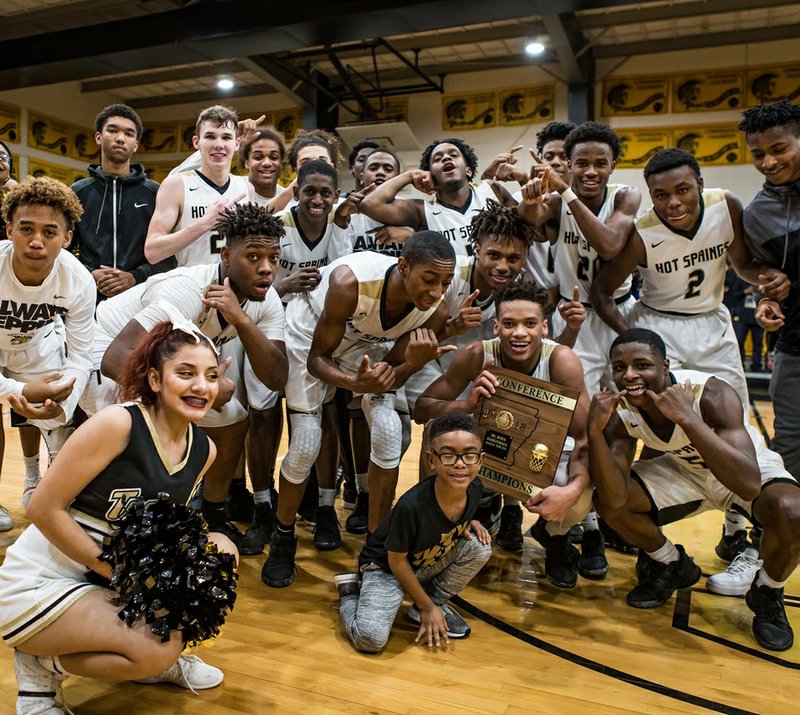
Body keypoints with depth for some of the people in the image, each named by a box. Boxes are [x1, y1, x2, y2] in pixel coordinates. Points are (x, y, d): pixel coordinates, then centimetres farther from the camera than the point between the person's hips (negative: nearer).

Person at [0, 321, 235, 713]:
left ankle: (154, 658, 10)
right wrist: (116, 572, -18)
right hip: (37, 584, -6)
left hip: (124, 570, 7)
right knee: (158, 648, -23)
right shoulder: (117, 423, -23)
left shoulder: (203, 450, -3)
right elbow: (43, 508, -19)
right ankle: (42, 665, 3)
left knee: (219, 551, -9)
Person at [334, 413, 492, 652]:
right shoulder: (411, 505, -35)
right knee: (371, 638, -26)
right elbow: (396, 561, -19)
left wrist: (469, 523, -14)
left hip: (430, 561, 6)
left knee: (480, 547, -17)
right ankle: (350, 592, 6)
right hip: (385, 567, -6)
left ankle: (438, 601, 5)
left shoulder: (474, 488, -17)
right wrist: (427, 608, -10)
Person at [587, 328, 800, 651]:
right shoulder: (620, 413, -21)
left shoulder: (712, 394, -34)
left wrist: (686, 417, -51)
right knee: (605, 501, -19)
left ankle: (767, 592, 0)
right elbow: (615, 499, -30)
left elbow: (749, 486, -45)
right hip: (683, 472, 3)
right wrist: (594, 430, -42)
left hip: (752, 472, -3)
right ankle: (673, 566, 11)